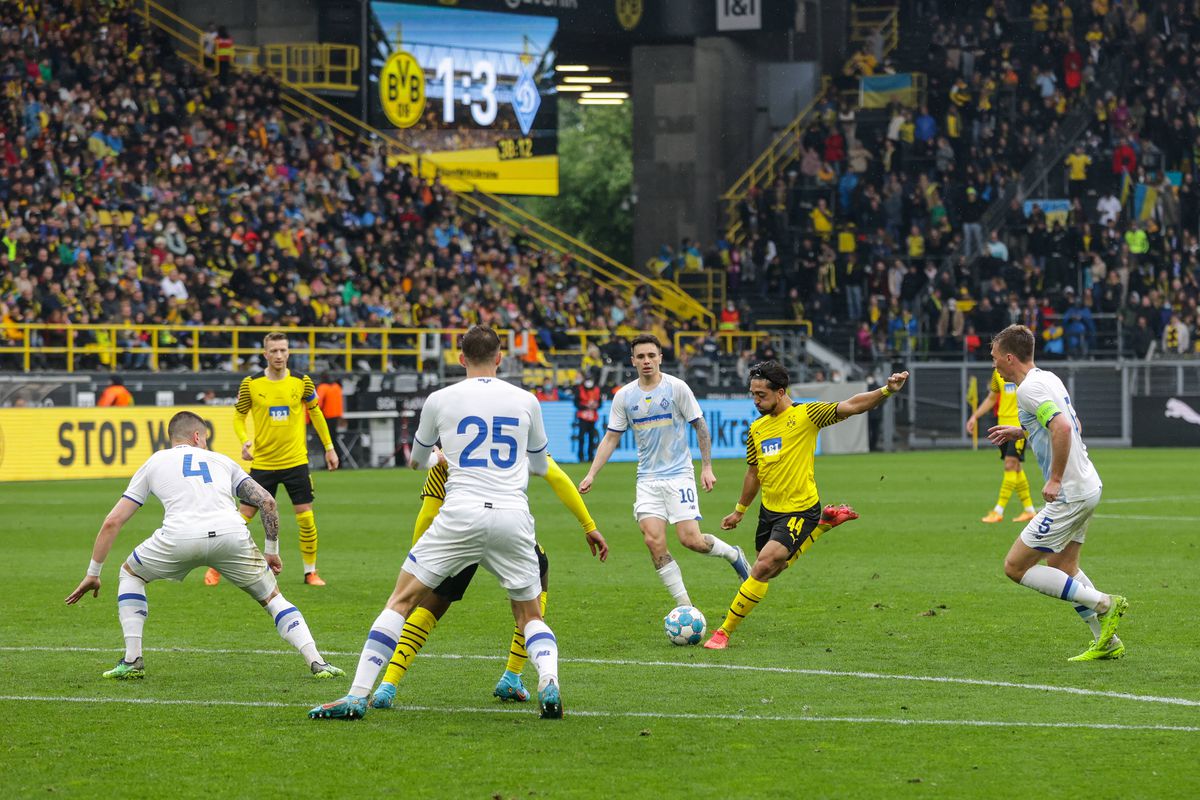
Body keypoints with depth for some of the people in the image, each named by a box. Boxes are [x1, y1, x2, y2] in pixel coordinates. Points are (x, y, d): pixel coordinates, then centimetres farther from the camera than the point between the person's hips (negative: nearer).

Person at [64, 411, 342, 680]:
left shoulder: (154, 463, 30)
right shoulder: (221, 460, 32)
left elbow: (112, 522, 27)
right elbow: (267, 501, 24)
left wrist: (93, 574, 34)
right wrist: (271, 552, 34)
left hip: (179, 537, -1)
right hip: (231, 534, 1)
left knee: (130, 575, 28)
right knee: (272, 597, 22)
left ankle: (132, 660, 18)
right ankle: (317, 663, 5)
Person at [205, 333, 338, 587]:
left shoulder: (302, 382, -2)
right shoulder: (250, 384, -5)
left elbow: (316, 413, 12)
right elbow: (239, 416, 4)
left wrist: (329, 448, 13)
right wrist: (244, 441, -15)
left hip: (296, 461, 1)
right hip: (263, 462, -1)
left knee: (306, 517, -4)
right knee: (244, 516, 1)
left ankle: (310, 571, 12)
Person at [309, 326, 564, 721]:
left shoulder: (440, 400, 7)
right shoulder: (526, 401, 10)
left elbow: (418, 460, 25)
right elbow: (540, 466, 26)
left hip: (460, 514, -2)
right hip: (513, 517, 2)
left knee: (401, 600, 7)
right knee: (530, 615, 16)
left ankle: (357, 695, -2)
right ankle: (549, 683, -14)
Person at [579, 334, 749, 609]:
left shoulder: (676, 388, -6)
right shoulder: (624, 396, 4)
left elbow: (700, 426, 1)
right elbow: (611, 438, 10)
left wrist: (707, 467, -4)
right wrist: (591, 475, 2)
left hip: (679, 474, -3)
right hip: (648, 480, 3)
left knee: (691, 540, -12)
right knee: (653, 540, -12)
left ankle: (733, 554, 20)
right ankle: (684, 605, -4)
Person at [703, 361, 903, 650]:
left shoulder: (805, 415, -11)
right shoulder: (757, 428, 7)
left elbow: (850, 406, -19)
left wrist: (886, 391, -34)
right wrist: (739, 511, 28)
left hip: (799, 510, -8)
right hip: (769, 510, 8)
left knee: (764, 566, -19)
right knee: (772, 570, 20)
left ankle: (725, 631, -11)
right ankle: (826, 523, 35)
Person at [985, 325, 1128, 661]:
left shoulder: (1029, 388, -17)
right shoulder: (1048, 378, 13)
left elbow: (1063, 427, -31)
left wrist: (1055, 479, -24)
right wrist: (1020, 431, 27)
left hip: (1068, 493, -10)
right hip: (1088, 486, 10)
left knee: (1016, 567, -4)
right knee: (1061, 566, 21)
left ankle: (1103, 604, -7)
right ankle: (1107, 642, 19)